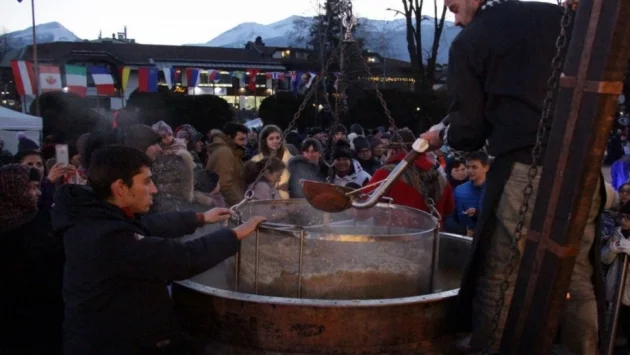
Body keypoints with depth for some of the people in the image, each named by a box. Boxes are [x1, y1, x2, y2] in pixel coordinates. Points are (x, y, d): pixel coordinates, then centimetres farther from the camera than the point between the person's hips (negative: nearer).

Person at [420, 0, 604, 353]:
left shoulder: (468, 43, 2)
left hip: (522, 172, -4)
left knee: (498, 279, 6)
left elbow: (469, 133, 2)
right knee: (578, 278, 14)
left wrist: (443, 136, 21)